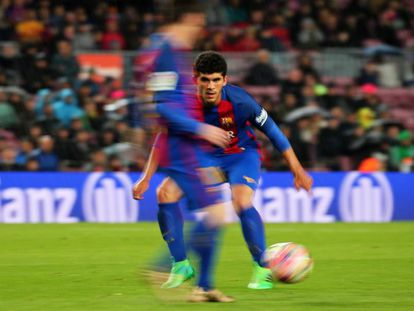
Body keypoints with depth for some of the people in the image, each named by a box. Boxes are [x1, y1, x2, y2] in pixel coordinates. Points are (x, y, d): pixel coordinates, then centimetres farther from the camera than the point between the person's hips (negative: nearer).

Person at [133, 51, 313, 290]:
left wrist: (298, 171, -10)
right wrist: (146, 179, -3)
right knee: (166, 193, -15)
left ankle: (262, 268, -13)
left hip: (242, 153, -4)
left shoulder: (239, 101, -27)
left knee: (241, 202, -32)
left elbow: (272, 131, -14)